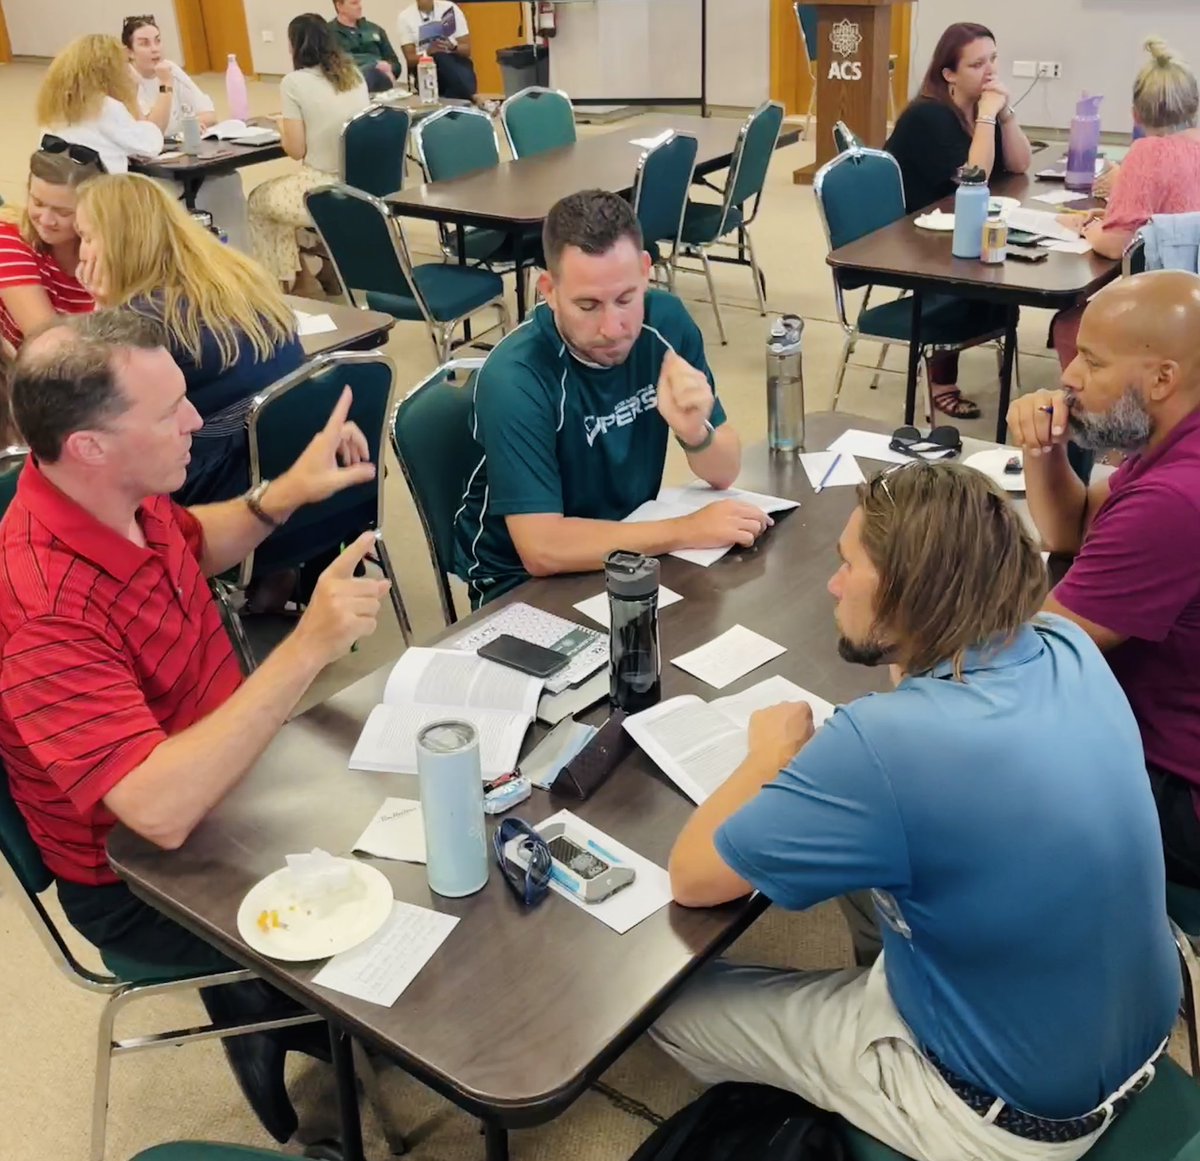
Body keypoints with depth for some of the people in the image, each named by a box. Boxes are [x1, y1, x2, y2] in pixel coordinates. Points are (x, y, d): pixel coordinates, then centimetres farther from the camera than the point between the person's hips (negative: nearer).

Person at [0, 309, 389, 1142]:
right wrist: (307, 650, -42)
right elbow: (163, 811, -42)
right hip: (144, 883, -8)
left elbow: (193, 546, 15)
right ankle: (274, 1021, 23)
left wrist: (283, 496, -4)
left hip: (222, 772, 8)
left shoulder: (125, 497, -10)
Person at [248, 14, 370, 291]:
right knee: (281, 194, 35)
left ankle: (296, 279, 26)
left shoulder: (294, 82, -8)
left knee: (259, 201, 24)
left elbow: (296, 150, -9)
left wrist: (282, 127, 11)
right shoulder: (355, 75, 9)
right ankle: (331, 268, 34)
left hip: (325, 190, -7)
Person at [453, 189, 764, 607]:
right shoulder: (515, 378, -25)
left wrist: (694, 431, -25)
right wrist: (689, 530, -26)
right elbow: (542, 549, -29)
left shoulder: (666, 321, -9)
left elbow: (724, 473, -3)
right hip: (526, 582, -6)